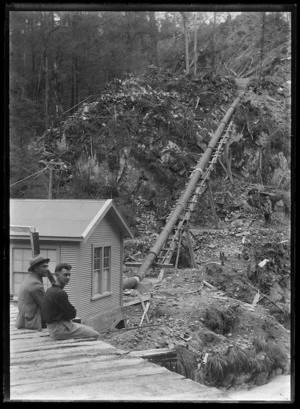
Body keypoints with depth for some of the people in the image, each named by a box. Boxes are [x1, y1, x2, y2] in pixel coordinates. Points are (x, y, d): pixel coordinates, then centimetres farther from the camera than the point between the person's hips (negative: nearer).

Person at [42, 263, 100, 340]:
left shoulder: (50, 290, 10)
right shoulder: (59, 293, -22)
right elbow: (72, 314, -14)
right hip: (59, 329, -10)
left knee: (91, 329, 18)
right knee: (95, 335, -7)